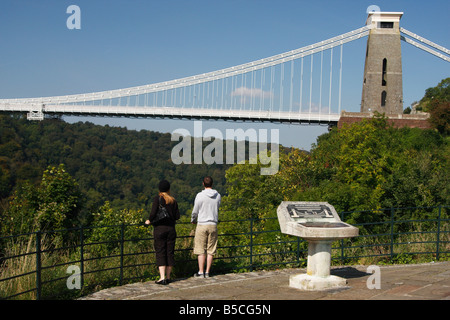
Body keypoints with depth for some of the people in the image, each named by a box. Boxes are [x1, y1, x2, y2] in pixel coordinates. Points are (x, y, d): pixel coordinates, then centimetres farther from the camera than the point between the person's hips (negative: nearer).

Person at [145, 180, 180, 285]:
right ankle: (168, 277, 13)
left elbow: (153, 213, -16)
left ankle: (162, 278, -8)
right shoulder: (173, 200, 4)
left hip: (160, 229, -4)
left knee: (160, 253, -2)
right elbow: (177, 216, 5)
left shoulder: (158, 198, -6)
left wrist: (149, 220, 2)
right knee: (170, 253, 9)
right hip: (171, 229, 4)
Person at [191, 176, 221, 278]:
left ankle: (201, 272, 2)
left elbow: (195, 211, -1)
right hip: (213, 225, 3)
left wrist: (193, 220, 19)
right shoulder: (218, 196, 1)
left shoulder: (200, 195, -9)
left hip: (202, 224, -3)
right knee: (211, 250, 8)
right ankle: (207, 272, 10)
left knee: (201, 250, 2)